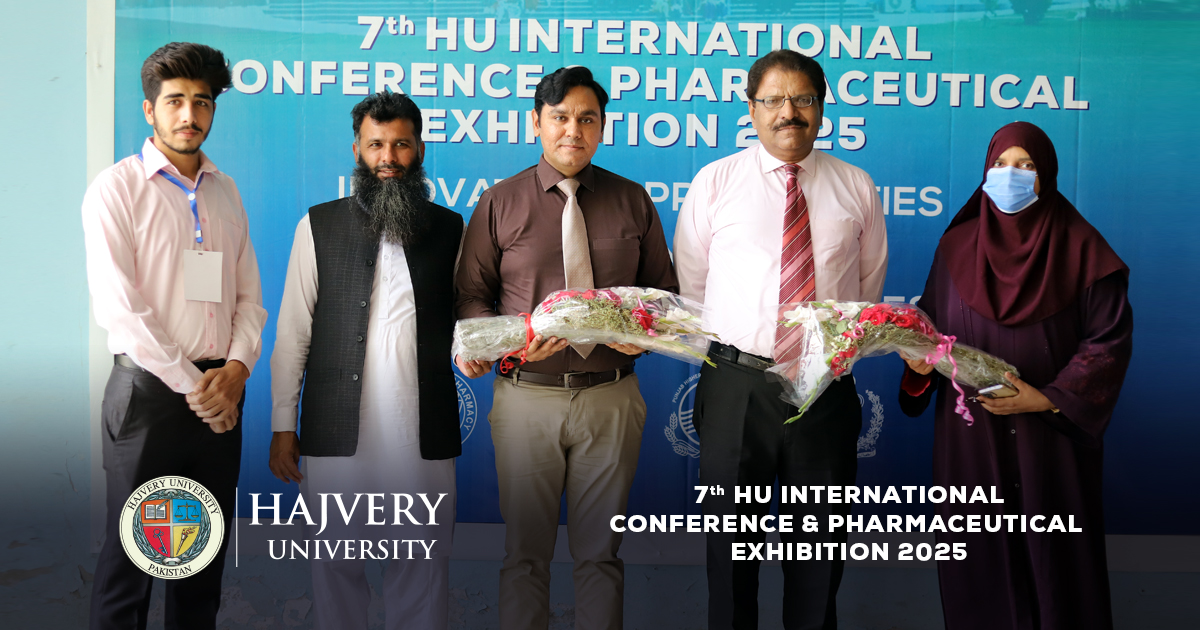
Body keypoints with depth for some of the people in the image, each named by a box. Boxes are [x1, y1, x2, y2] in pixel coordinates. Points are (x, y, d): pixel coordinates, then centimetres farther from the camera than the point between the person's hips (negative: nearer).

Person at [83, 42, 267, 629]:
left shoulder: (225, 192, 14)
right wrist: (191, 385, -13)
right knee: (131, 552, 0)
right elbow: (119, 307, -12)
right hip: (149, 389, -5)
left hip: (219, 395, 5)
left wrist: (237, 368, -4)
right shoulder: (117, 188, -4)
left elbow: (249, 294, 13)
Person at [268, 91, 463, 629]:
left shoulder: (449, 228, 10)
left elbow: (464, 316, 14)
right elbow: (293, 331, 6)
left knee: (423, 566, 4)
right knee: (338, 564, 6)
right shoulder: (319, 226, 8)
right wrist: (282, 425, 2)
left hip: (424, 434, 1)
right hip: (337, 432, 0)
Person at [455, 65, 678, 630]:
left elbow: (663, 289, 12)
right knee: (525, 551, 7)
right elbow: (471, 296, 4)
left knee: (600, 550, 10)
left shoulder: (632, 201, 7)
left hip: (612, 397, 1)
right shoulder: (500, 203, 4)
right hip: (527, 396, -1)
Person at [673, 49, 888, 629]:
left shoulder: (855, 187, 6)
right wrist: (728, 355, 4)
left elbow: (869, 285, 13)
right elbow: (691, 284, 6)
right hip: (736, 384, -1)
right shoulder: (714, 182, 2)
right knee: (731, 544, 9)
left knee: (820, 546, 11)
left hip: (827, 387, 1)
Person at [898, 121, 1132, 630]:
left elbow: (1109, 339, -5)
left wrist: (1047, 398, -14)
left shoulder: (1080, 249, -2)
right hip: (970, 435, 2)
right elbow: (930, 326, 12)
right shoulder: (957, 246, 8)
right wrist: (920, 361, -10)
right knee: (979, 551, 4)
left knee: (1052, 551, 2)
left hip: (1051, 435, -2)